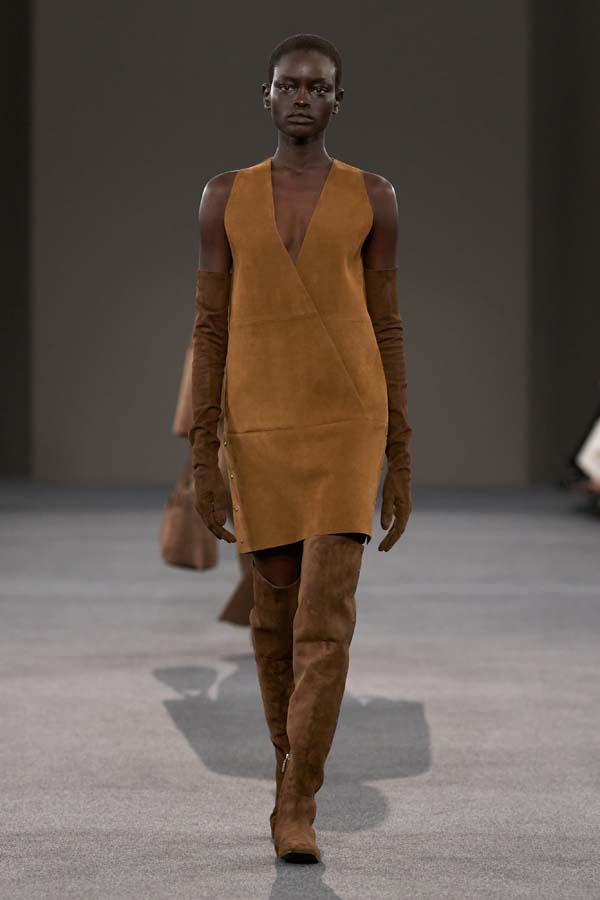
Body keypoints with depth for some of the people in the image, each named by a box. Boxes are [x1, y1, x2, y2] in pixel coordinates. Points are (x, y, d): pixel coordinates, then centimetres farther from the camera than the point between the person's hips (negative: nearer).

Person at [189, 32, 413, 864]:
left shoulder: (373, 199, 2)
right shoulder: (225, 199, 4)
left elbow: (388, 332, 4)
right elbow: (209, 331, 4)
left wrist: (401, 466, 2)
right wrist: (202, 460, -1)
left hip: (349, 430, -1)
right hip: (260, 433, 2)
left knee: (325, 618, -12)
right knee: (275, 612, 9)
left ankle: (298, 808, -8)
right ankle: (292, 776, 28)